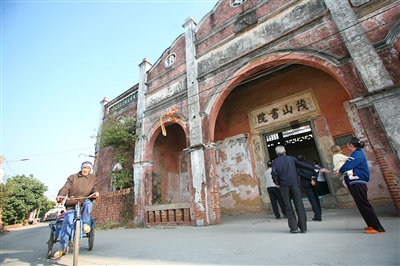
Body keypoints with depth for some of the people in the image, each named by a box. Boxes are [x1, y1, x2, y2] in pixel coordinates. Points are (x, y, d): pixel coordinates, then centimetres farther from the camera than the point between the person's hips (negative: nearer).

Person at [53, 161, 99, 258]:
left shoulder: (93, 178, 9)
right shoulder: (72, 177, 6)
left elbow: (94, 188, 1)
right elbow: (66, 187, -6)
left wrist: (95, 193, -23)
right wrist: (60, 195, -26)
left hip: (84, 204, 0)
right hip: (71, 205, 0)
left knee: (88, 203, -34)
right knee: (67, 222, -15)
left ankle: (85, 223, -13)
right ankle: (62, 248, -2)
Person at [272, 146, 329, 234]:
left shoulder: (275, 161, 5)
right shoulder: (291, 158, 8)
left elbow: (274, 172, -9)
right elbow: (303, 165, 3)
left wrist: (277, 183, 3)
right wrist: (317, 169, 5)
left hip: (284, 185, -1)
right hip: (294, 183, 1)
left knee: (288, 207, 7)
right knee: (299, 205, 6)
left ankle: (294, 227, 7)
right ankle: (303, 227, 10)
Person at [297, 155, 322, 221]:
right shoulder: (309, 164, 12)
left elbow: (299, 173, -14)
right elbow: (315, 172, -1)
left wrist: (310, 178, -10)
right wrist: (313, 179, -11)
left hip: (306, 184, -4)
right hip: (314, 183, 5)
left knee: (312, 199, -2)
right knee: (316, 197, 20)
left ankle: (318, 216, -4)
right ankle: (319, 212, 33)